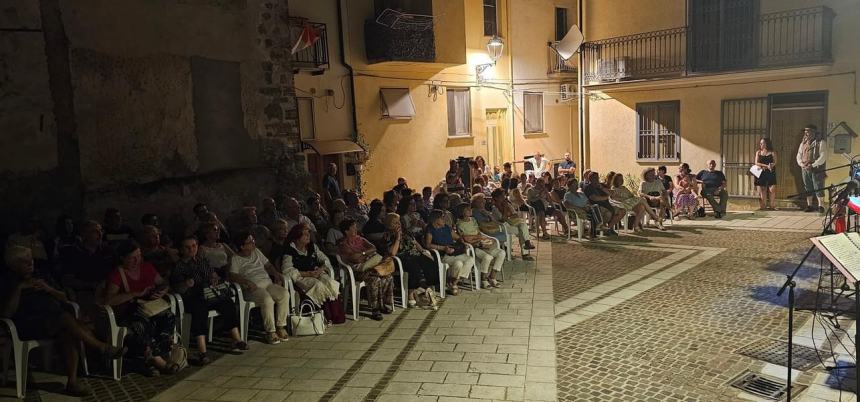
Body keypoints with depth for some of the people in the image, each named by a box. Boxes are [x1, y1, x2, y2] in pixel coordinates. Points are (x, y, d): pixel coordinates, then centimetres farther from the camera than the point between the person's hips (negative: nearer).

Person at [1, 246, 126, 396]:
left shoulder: (41, 276, 24)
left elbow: (64, 299, 20)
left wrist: (48, 289, 1)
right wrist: (19, 289, -13)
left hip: (54, 319, 5)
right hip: (29, 324, -5)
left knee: (68, 334, -30)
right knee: (66, 318, -33)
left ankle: (72, 382, -34)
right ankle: (104, 348, -28)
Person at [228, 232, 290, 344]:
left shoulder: (256, 252, 22)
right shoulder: (235, 259, 3)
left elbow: (268, 265, 26)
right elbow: (232, 276, -11)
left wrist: (276, 273, 6)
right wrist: (247, 282, -25)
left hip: (268, 283, 6)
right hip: (253, 287, -6)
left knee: (285, 294, -23)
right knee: (267, 300, -36)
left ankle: (280, 327, -14)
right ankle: (270, 331, -22)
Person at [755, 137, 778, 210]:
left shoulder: (772, 153, 5)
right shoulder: (758, 152, 11)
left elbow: (774, 163, -3)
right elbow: (756, 163, 2)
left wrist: (763, 166, -20)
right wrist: (766, 166, -13)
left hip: (770, 173, -2)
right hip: (761, 173, 2)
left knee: (772, 189, -10)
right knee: (762, 189, -1)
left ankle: (772, 205, -7)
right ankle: (763, 205, 2)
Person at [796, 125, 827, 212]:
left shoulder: (821, 142, -4)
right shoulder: (803, 143, 14)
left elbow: (823, 156, -12)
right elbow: (799, 155, 15)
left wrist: (813, 165, -19)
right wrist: (801, 164, -4)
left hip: (817, 169, -6)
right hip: (805, 169, 6)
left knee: (818, 188, -7)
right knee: (808, 188, 9)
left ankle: (821, 206, -3)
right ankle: (809, 205, 16)